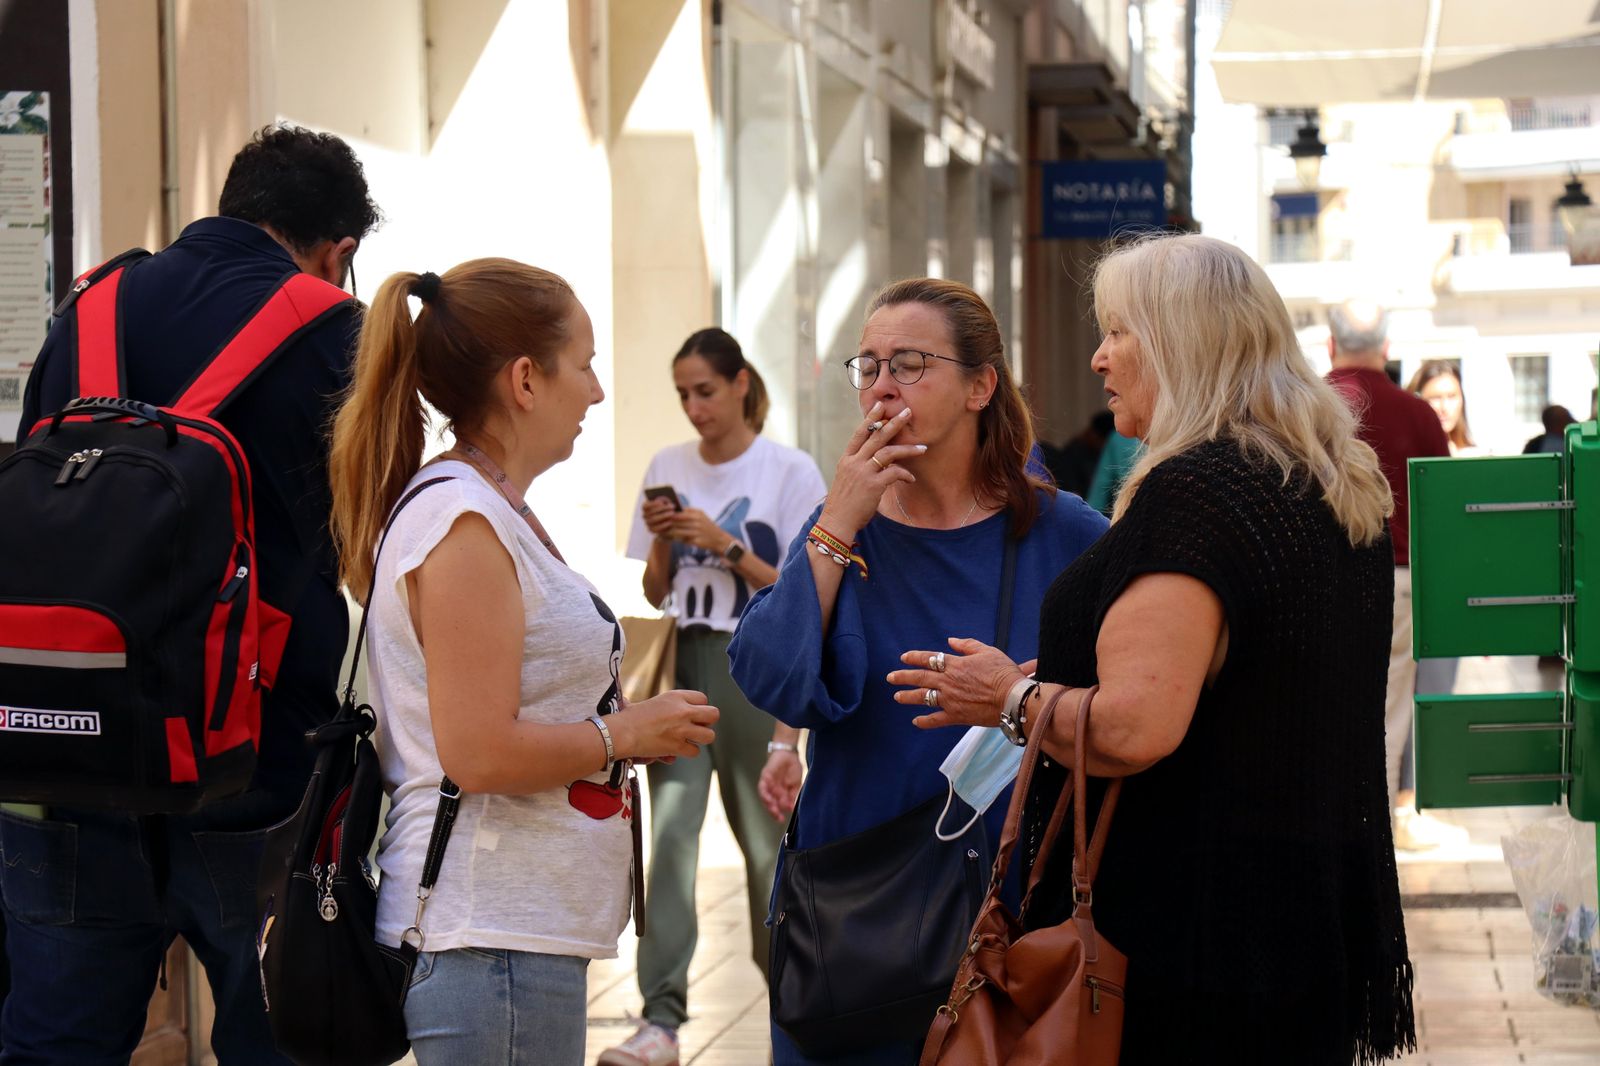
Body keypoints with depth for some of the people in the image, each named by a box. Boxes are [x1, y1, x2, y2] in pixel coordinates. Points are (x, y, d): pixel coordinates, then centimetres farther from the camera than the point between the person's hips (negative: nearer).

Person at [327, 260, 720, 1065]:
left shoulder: (493, 513, 16)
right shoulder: (462, 523, -15)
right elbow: (479, 752, -21)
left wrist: (624, 726, 14)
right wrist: (628, 732, -9)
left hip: (523, 927, 10)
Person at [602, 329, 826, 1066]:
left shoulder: (791, 472, -1)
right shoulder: (667, 468, 11)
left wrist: (724, 543, -12)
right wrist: (661, 541, -4)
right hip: (682, 663, 3)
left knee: (766, 835, 4)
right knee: (669, 831, -9)